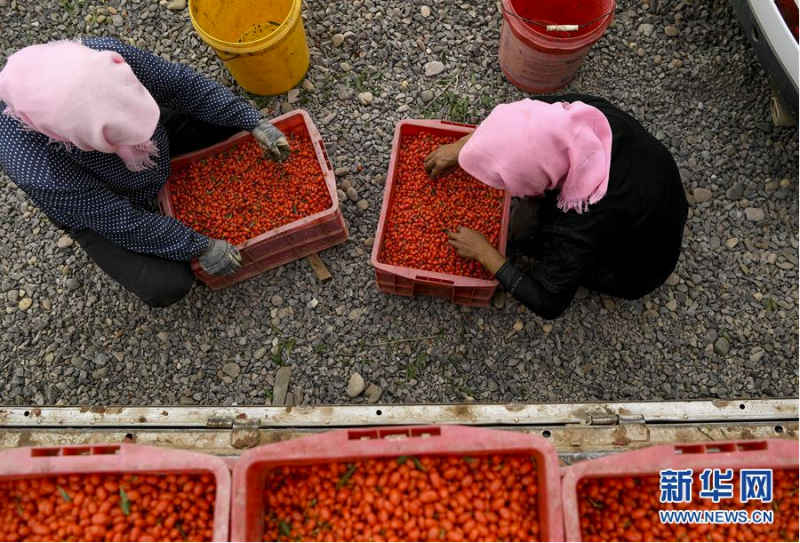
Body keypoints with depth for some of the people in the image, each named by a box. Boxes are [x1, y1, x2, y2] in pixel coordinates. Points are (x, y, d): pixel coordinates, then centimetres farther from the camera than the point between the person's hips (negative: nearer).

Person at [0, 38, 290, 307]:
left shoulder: (104, 54, -33)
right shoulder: (36, 169, -41)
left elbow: (182, 83, -19)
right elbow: (121, 221, -30)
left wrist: (254, 123, -19)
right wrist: (200, 248, -22)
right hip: (96, 208, -4)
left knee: (231, 120, -7)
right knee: (168, 285, -17)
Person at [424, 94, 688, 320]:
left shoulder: (578, 231, -43)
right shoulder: (587, 109, -29)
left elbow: (549, 305, -26)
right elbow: (530, 111, -7)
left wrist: (484, 252, -19)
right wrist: (461, 146, -3)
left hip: (636, 270, -5)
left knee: (523, 227, -21)